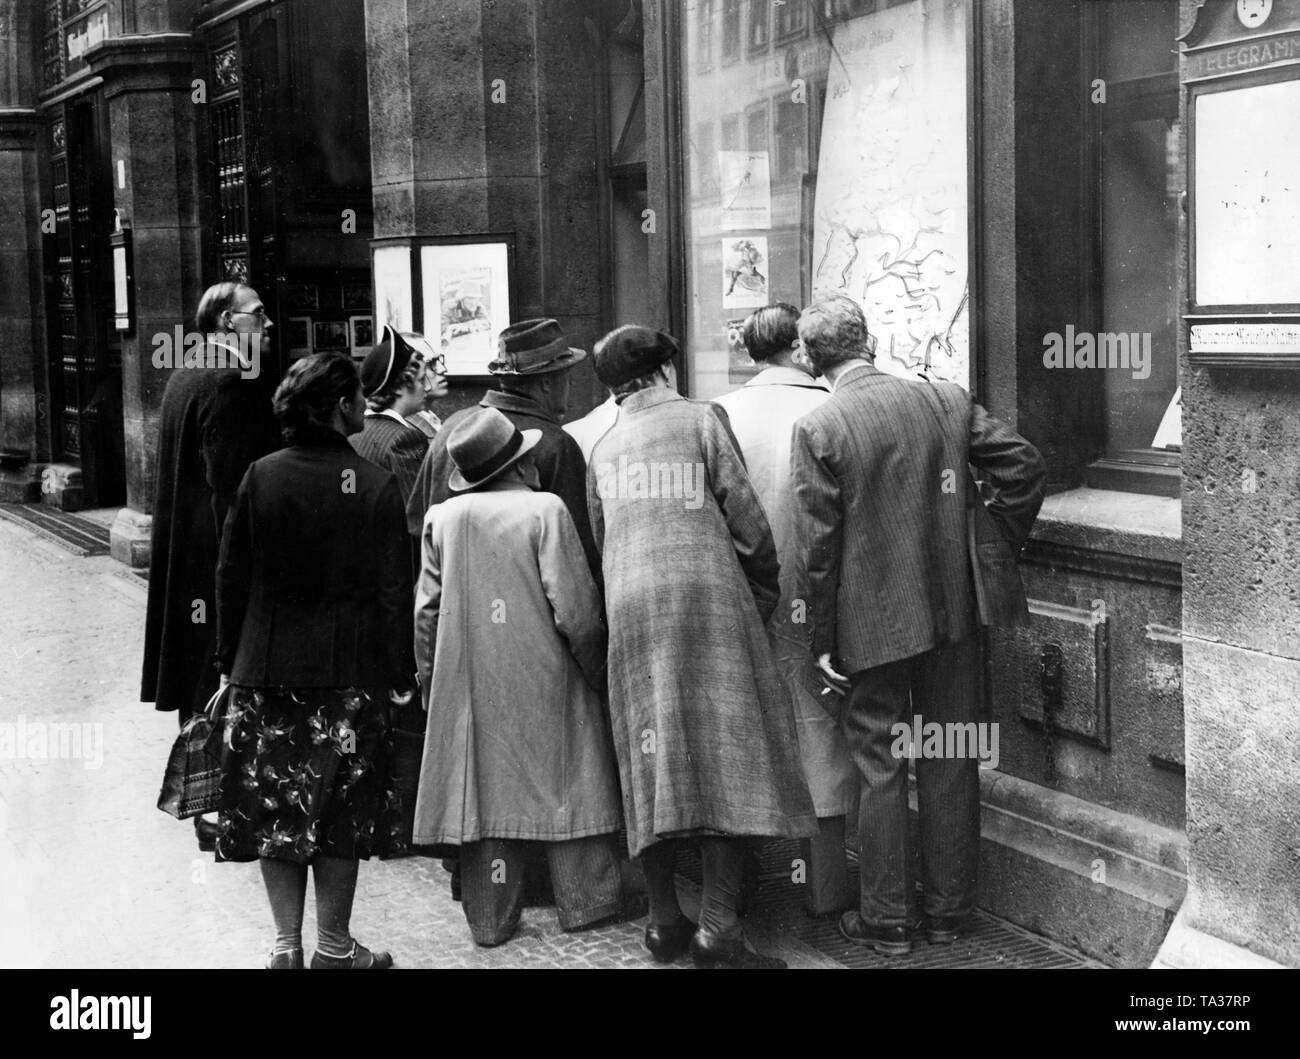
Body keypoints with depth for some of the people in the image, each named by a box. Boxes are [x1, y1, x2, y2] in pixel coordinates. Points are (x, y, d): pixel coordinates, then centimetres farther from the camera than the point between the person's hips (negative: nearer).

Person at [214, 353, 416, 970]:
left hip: (266, 671, 2)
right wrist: (400, 675, 1)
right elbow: (393, 590, -7)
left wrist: (230, 660, 10)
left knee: (274, 809, 10)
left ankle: (287, 943, 10)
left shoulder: (260, 478, -2)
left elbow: (231, 577, 1)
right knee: (341, 814, 9)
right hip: (349, 672, -1)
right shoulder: (375, 486, -8)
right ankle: (333, 947, 15)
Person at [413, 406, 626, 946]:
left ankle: (491, 921, 14)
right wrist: (596, 668, 1)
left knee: (484, 793, 8)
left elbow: (427, 611, 5)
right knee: (562, 786, 9)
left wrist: (431, 678, 15)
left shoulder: (442, 517, 2)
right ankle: (583, 905, 18)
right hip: (545, 679, -3)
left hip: (470, 686, 3)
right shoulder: (544, 510, -10)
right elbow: (575, 608, -12)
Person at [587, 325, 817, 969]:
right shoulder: (700, 418, 3)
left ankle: (663, 918, 11)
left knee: (654, 762, 9)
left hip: (630, 608, 5)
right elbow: (746, 517, -1)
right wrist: (765, 591, 11)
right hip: (709, 599, -4)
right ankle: (717, 927, -10)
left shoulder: (603, 448, 15)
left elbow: (598, 539, 16)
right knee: (725, 754, -3)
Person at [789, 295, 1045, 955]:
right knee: (950, 764, 12)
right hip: (953, 612, 3)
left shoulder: (816, 429, -10)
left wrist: (823, 640, -4)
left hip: (873, 626, -3)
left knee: (880, 770, 7)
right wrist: (997, 549, 13)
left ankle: (886, 920, 14)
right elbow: (1023, 464, 1)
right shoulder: (946, 399, 1)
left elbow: (818, 544, -11)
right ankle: (948, 910, 22)